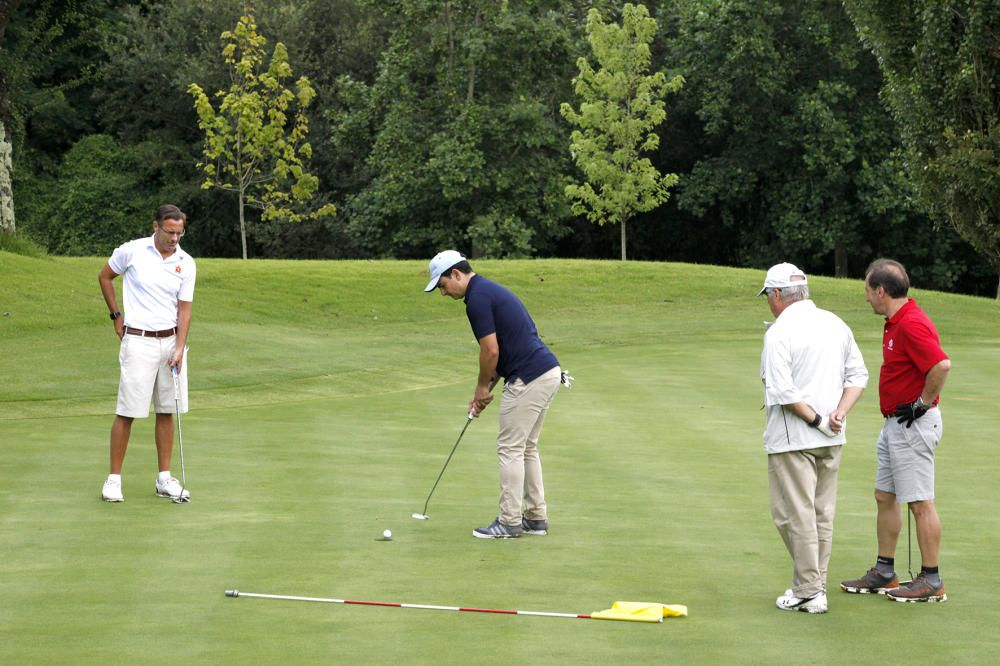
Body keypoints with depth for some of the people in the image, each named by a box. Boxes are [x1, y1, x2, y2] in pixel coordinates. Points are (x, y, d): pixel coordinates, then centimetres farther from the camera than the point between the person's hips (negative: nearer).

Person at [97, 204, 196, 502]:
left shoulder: (186, 263, 0)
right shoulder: (132, 252, -7)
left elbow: (184, 309, 1)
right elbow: (105, 276, 9)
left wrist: (179, 349, -10)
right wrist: (116, 316, 7)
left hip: (171, 341, 3)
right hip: (139, 341, -3)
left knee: (167, 411, 6)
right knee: (127, 412, -5)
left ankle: (165, 478, 13)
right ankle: (114, 478, 2)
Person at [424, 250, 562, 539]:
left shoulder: (478, 298, -12)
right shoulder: (490, 290, 19)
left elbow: (491, 351, -15)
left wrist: (482, 387, 1)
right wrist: (486, 389, 20)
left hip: (528, 379, -10)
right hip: (547, 372, 10)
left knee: (510, 449, -2)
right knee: (526, 448, 16)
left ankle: (509, 522, 2)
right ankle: (536, 517, 18)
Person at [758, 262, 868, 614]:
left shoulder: (779, 332, -13)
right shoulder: (836, 324, 9)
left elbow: (782, 391, -21)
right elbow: (858, 374, 9)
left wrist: (817, 420, -14)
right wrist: (838, 413, -2)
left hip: (792, 439, -7)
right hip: (832, 439, 7)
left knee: (794, 514, -2)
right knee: (822, 513, 12)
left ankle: (808, 592, -2)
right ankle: (816, 586, 16)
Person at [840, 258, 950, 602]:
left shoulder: (912, 324, -21)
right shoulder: (896, 322, 12)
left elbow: (942, 365, -32)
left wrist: (923, 404, -21)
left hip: (914, 425, -11)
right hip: (894, 424, 11)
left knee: (920, 503, -5)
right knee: (884, 497, 15)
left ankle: (931, 581, 1)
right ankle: (884, 573, 23)